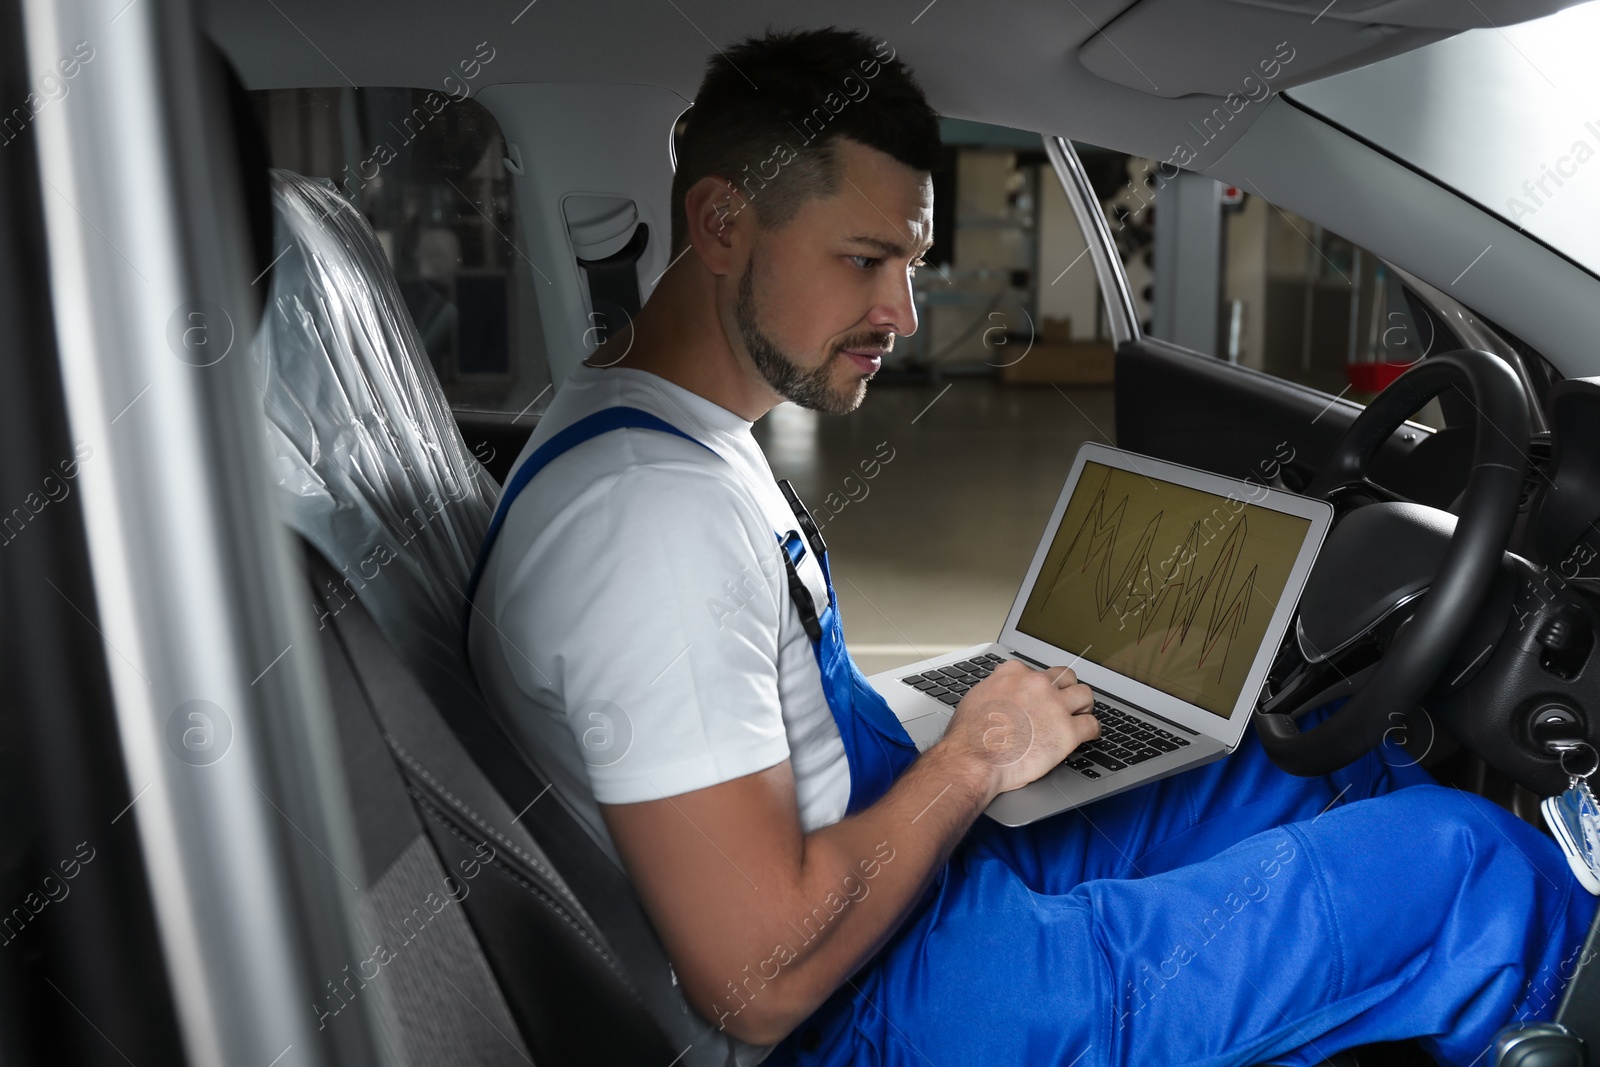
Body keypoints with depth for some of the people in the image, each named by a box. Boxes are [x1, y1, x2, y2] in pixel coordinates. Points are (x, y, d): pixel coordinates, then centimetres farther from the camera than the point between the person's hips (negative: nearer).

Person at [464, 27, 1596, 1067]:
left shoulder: (687, 442, 6)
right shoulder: (654, 509, -28)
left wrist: (946, 735, 4)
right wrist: (973, 759, -16)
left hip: (935, 876, 10)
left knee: (1352, 757, 15)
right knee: (1481, 872, -5)